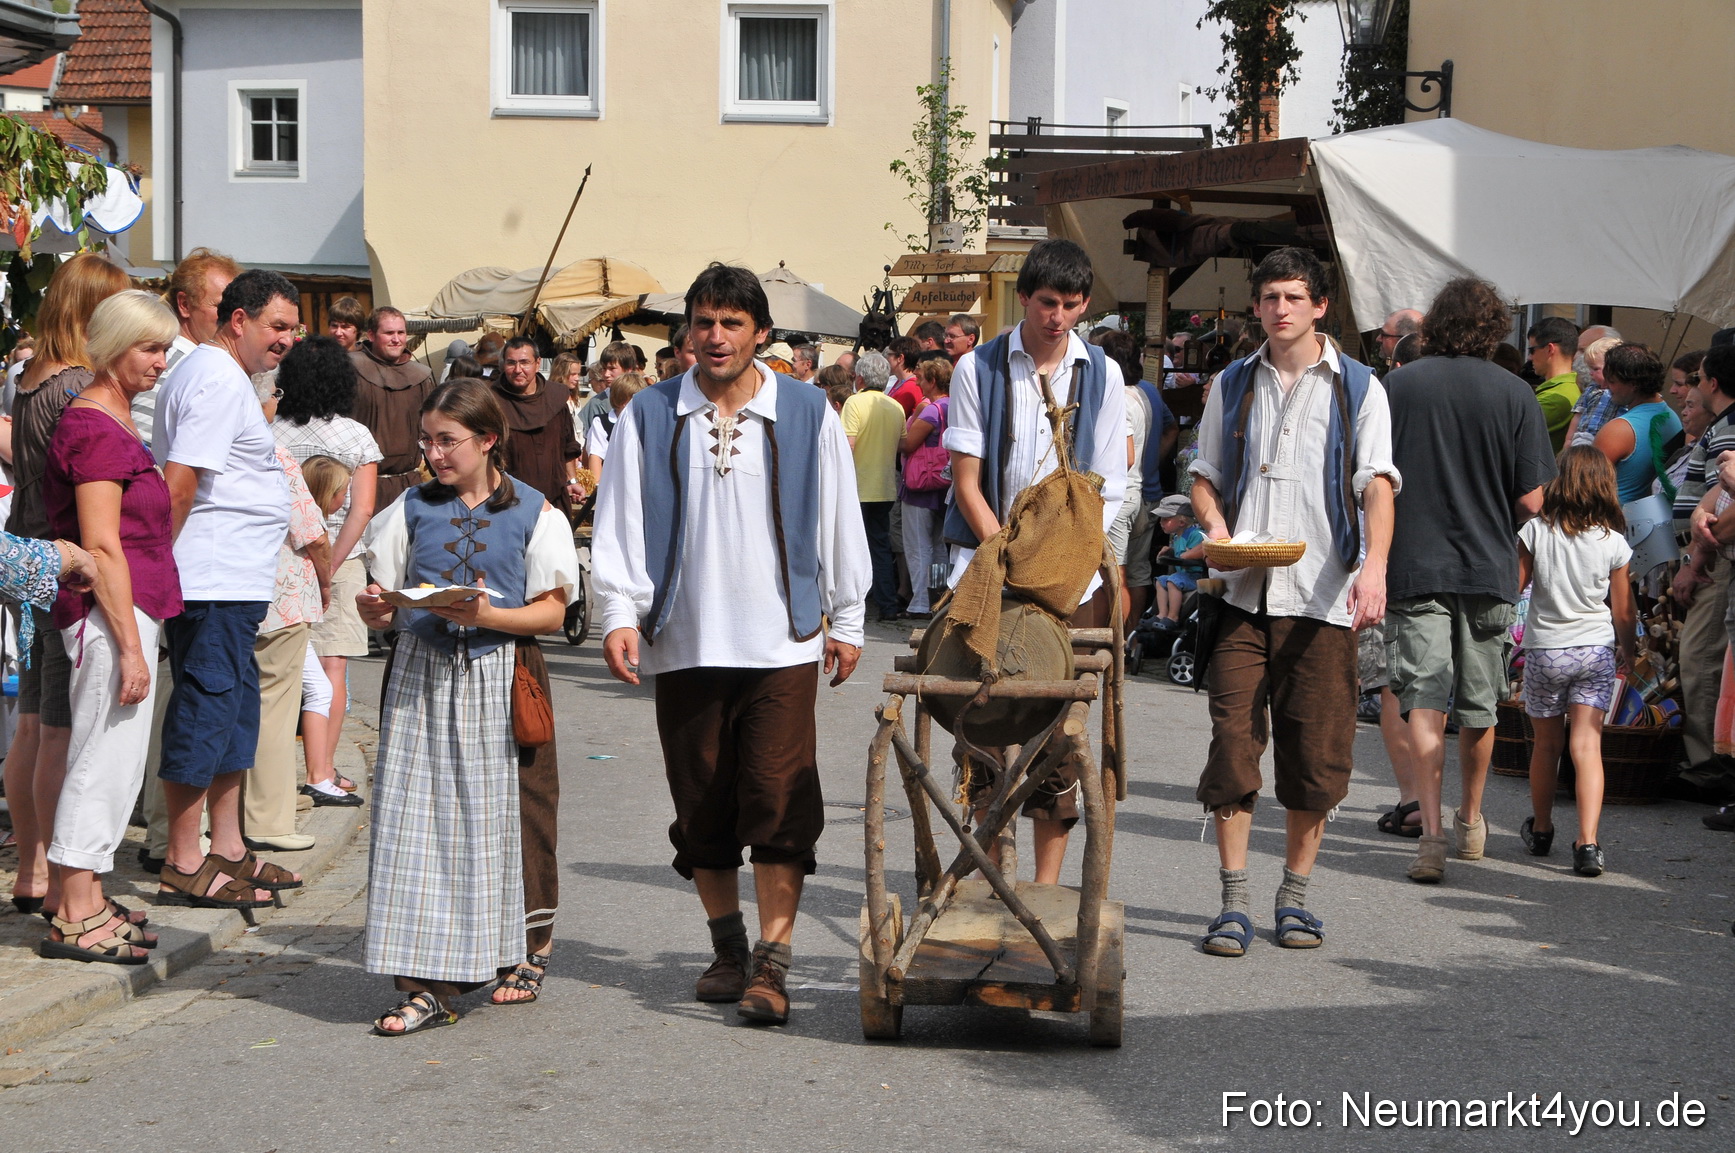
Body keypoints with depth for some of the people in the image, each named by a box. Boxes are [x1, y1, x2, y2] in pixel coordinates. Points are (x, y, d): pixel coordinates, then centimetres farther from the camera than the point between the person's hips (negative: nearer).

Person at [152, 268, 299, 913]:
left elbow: (177, 484, 23)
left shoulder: (211, 373, 19)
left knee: (233, 709, 15)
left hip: (230, 583, 11)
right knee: (205, 709, -6)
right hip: (214, 582, -11)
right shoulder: (221, 380, -15)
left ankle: (228, 851, 23)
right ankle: (184, 866, 0)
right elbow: (179, 484, -21)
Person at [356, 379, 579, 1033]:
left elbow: (551, 612, -2)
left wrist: (487, 615, -18)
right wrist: (373, 609, -12)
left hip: (501, 678, -2)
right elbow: (384, 605, 11)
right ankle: (428, 985, -2)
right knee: (418, 817, -4)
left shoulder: (534, 514, 2)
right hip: (421, 677, 2)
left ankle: (525, 955, 25)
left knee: (505, 816, 3)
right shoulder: (413, 508, 10)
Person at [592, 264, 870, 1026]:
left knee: (779, 802, -10)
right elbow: (619, 520, 5)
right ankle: (727, 948, 23)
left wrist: (846, 619, 10)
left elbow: (838, 520, 9)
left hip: (782, 643, -2)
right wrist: (619, 613, -5)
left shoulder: (806, 414, 5)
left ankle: (771, 965, -8)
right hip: (684, 642, 2)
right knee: (702, 804, 8)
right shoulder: (650, 417, 6)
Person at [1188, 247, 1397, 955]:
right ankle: (1234, 901, 2)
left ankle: (1295, 895, 16)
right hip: (1242, 591, 2)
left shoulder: (1357, 388, 5)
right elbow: (1206, 475, 18)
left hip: (1323, 595, -1)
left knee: (1317, 749, 1)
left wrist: (1374, 565, -21)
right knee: (1233, 738, -5)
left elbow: (1377, 484, -4)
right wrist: (1215, 525, -5)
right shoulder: (1232, 386, 14)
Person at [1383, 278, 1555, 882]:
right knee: (1478, 706, 15)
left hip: (1413, 565, -1)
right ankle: (1471, 821, 32)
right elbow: (1530, 501, -6)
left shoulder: (1397, 385, -4)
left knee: (1424, 701, -3)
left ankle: (1432, 832, -17)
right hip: (1489, 567, 1)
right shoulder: (1514, 394, -5)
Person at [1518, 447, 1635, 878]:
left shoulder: (1536, 531, -8)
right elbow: (1622, 611, 3)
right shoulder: (1613, 542, -4)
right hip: (1596, 651, 0)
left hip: (1544, 649, 0)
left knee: (1546, 744, 15)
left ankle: (1541, 830, 32)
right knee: (1587, 745, -4)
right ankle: (1587, 842, -16)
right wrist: (1627, 650, 19)